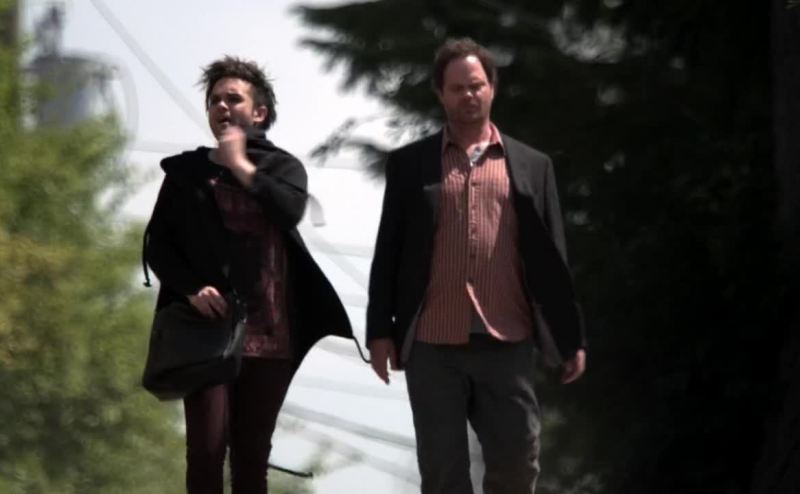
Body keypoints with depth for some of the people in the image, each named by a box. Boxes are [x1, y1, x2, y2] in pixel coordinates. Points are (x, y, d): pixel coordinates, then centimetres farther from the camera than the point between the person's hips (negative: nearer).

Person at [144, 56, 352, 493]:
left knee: (253, 452, 6)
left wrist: (242, 165, -8)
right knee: (206, 446, -11)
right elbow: (157, 244, 5)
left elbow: (290, 210, -14)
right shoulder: (186, 171, 8)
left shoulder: (282, 167, 9)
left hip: (269, 333, 1)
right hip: (208, 329, -1)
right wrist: (191, 288, -10)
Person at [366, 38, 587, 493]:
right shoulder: (409, 163, 8)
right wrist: (380, 330, 0)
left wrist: (572, 337, 7)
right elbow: (389, 251, 6)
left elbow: (552, 256, 9)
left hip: (507, 344, 1)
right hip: (432, 345, 0)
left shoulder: (531, 165, 10)